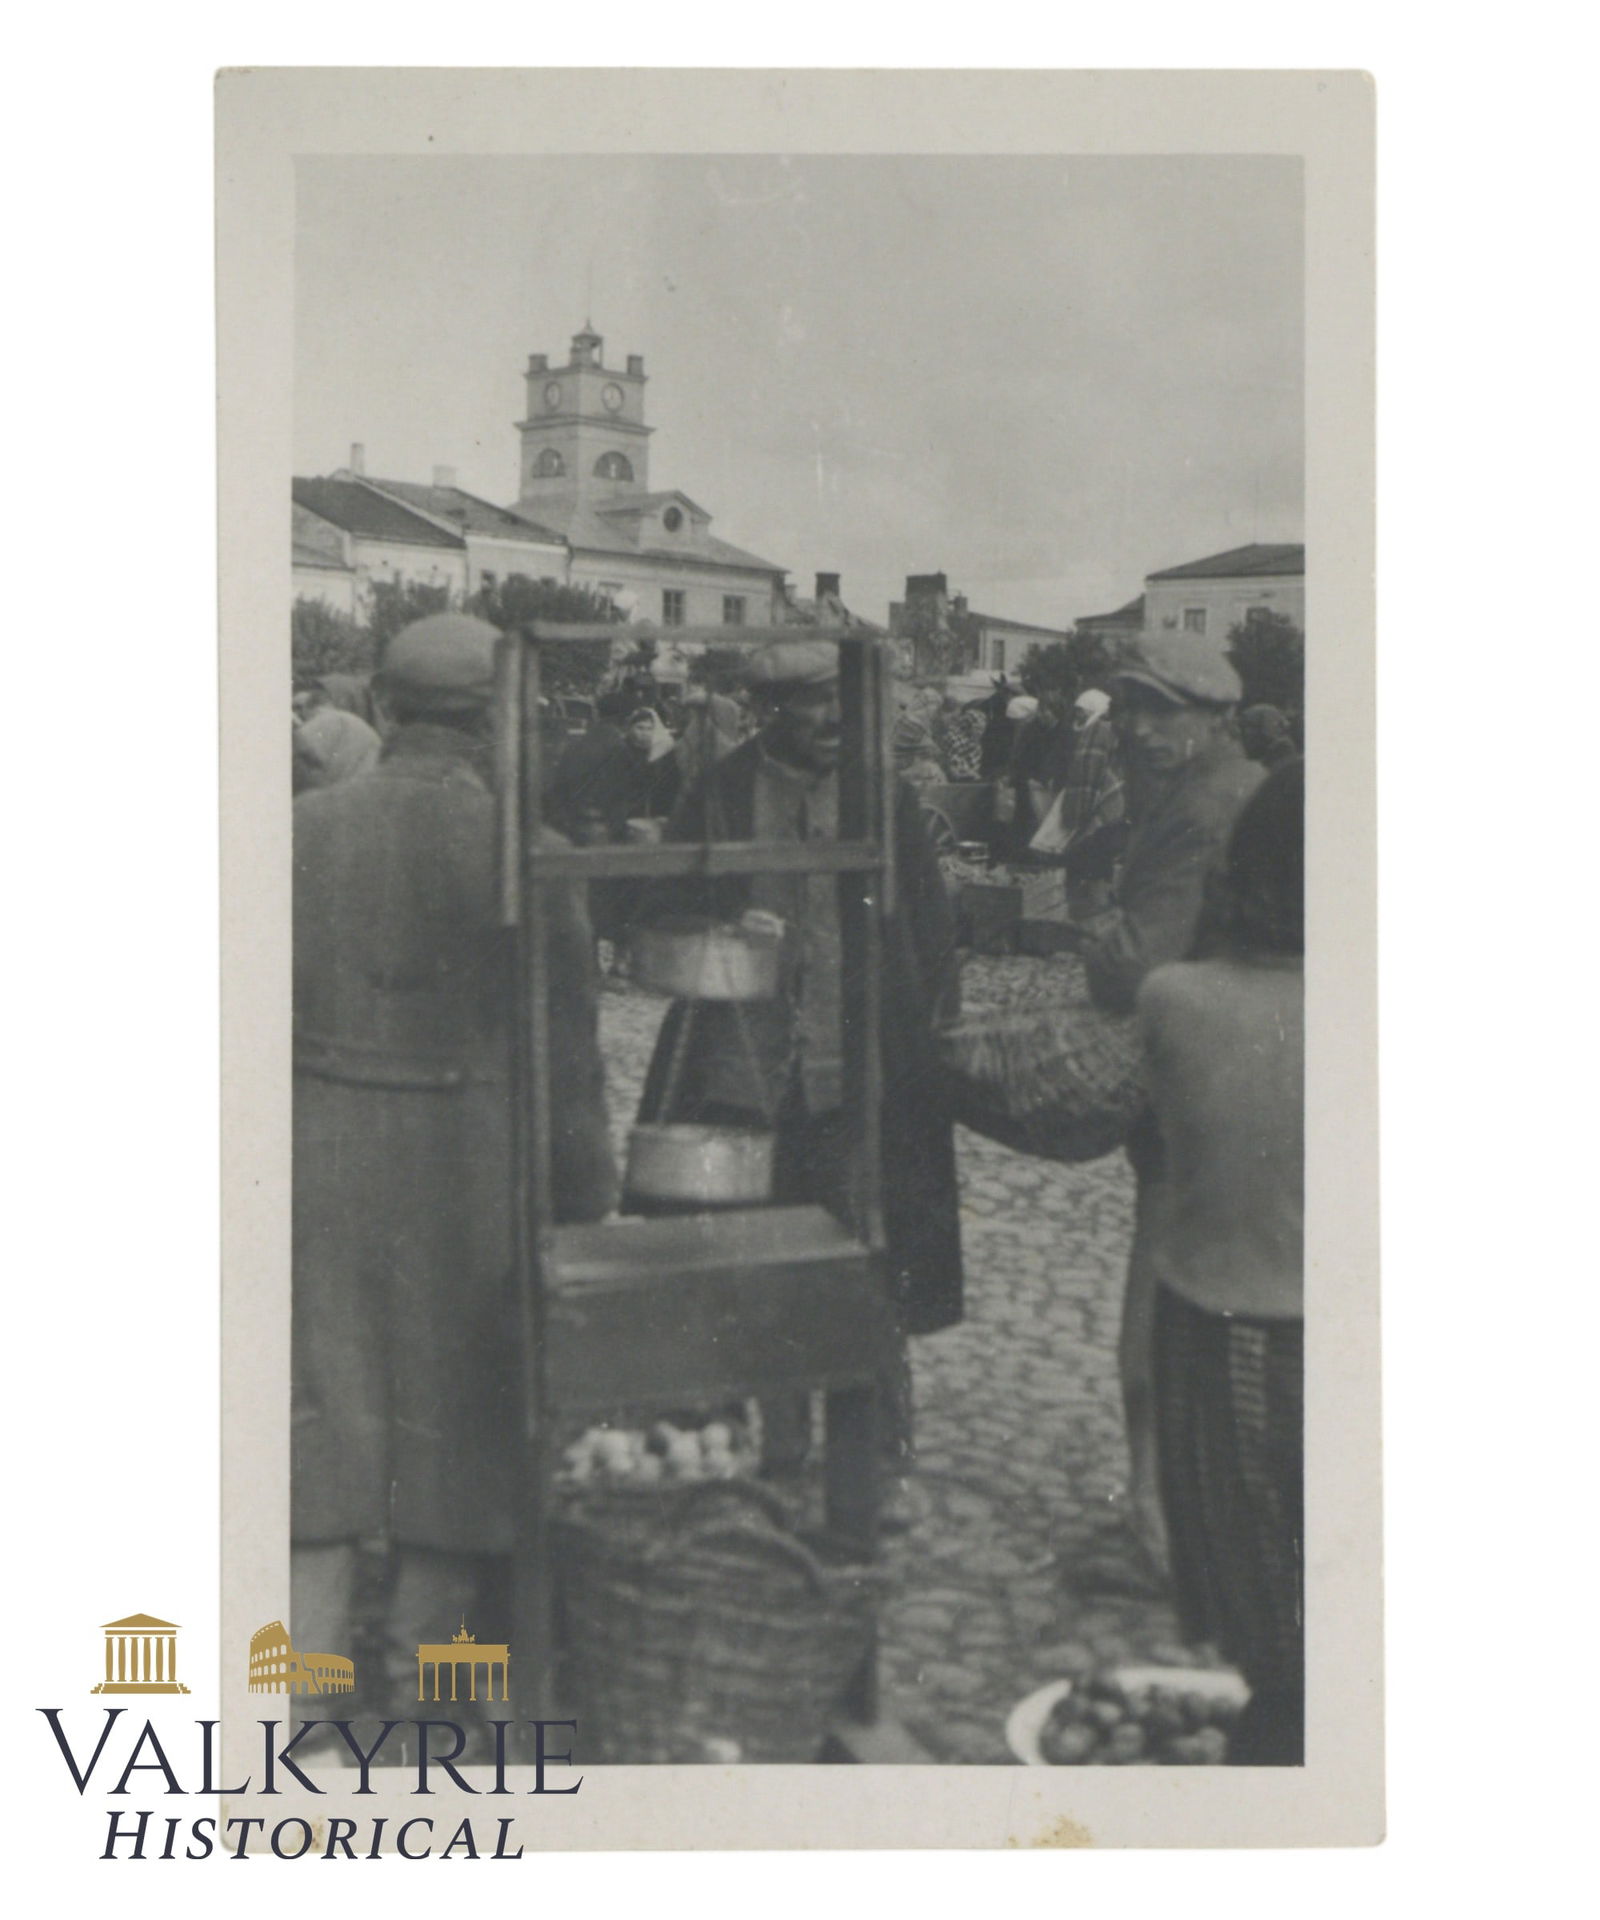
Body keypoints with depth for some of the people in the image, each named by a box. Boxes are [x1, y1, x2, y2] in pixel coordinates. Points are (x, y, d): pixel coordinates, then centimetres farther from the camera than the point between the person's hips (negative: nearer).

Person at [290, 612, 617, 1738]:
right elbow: (568, 1041, -8)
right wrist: (588, 1189, 1)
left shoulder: (309, 829, -2)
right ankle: (417, 1674, 26)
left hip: (327, 1150, 2)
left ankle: (309, 1657, 14)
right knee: (453, 1408, 13)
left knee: (328, 1402, 12)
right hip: (472, 1159, -2)